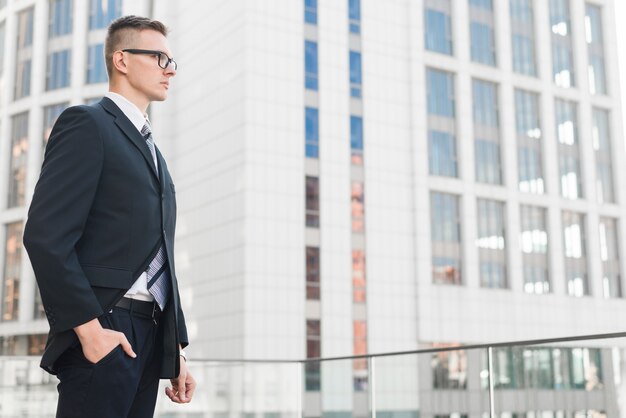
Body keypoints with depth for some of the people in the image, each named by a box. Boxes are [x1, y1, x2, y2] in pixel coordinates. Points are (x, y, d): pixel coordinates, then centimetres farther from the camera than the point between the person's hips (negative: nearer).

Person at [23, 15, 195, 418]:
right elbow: (45, 235, -14)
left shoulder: (153, 154, 24)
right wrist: (89, 328, -19)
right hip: (103, 331, -8)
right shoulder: (87, 124, -3)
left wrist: (177, 349, 15)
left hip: (150, 337, 8)